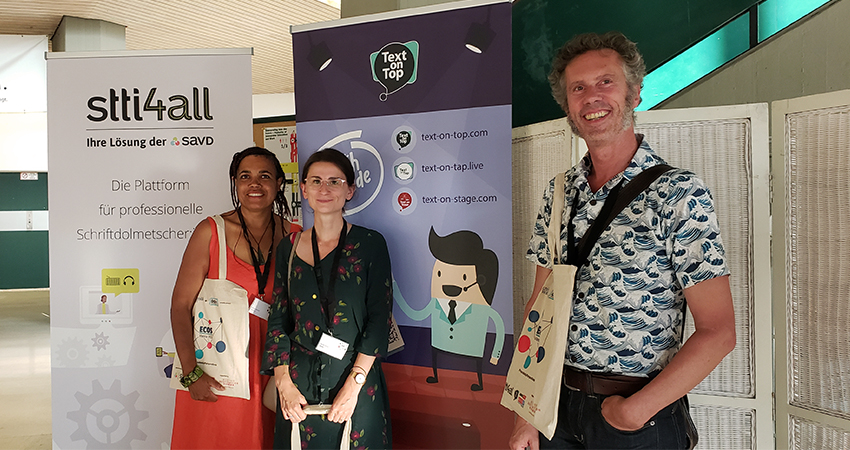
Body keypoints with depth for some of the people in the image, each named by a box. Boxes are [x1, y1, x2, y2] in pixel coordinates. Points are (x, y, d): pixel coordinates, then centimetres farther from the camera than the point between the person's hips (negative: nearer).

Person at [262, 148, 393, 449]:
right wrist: (284, 385, -4)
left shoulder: (370, 244, -3)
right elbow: (279, 320, 7)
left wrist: (353, 385, -14)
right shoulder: (289, 248, 6)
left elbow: (379, 319, -7)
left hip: (358, 386, -2)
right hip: (300, 384, 3)